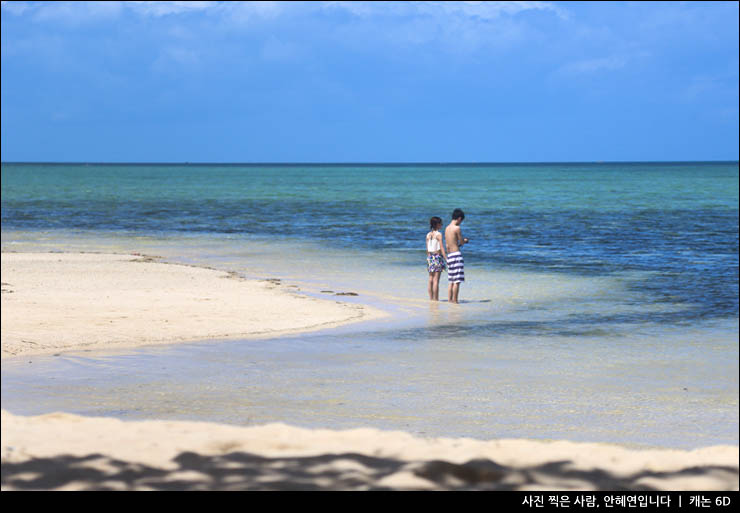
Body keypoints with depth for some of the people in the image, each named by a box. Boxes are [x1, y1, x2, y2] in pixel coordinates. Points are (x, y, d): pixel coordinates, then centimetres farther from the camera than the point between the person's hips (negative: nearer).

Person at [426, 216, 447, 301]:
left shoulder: (428, 235, 8)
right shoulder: (439, 234, -10)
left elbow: (427, 249, 12)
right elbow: (441, 248, -13)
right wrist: (446, 259, -13)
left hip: (430, 257, 6)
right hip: (437, 256, -6)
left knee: (431, 280, 10)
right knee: (436, 280, -6)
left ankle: (431, 298, 13)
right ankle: (435, 299, -6)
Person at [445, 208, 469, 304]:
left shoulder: (447, 228, 13)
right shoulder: (457, 228, -12)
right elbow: (462, 242, -4)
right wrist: (464, 240, 19)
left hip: (449, 255, 8)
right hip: (456, 254, -8)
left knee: (452, 280, 14)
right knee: (457, 281, -5)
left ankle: (450, 299, 13)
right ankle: (455, 300, -7)